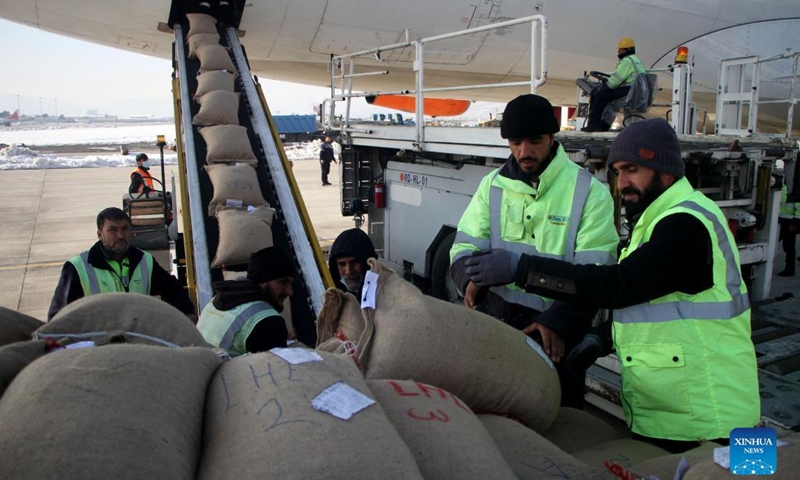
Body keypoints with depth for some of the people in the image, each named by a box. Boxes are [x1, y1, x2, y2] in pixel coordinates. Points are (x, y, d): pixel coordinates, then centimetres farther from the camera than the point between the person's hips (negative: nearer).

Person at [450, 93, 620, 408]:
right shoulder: (492, 185, 7)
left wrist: (557, 322, -24)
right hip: (495, 321, 3)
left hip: (558, 334, -3)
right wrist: (472, 278, -19)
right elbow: (465, 247, 4)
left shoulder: (589, 192, -5)